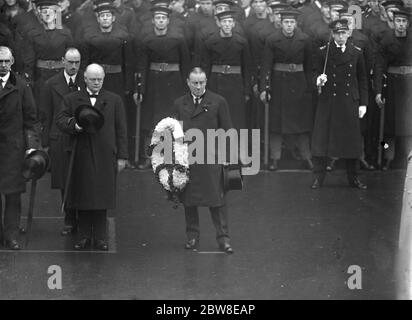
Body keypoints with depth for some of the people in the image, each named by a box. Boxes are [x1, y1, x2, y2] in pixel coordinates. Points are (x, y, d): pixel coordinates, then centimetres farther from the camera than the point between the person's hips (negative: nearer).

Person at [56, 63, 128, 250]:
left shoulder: (114, 100, 10)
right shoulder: (72, 100, 10)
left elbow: (120, 130, 7)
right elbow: (60, 120, 2)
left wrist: (122, 156, 2)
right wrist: (74, 125, -19)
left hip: (105, 156, 0)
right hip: (81, 156, 1)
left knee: (102, 197, 1)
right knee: (82, 198, 3)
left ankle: (100, 237, 9)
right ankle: (84, 237, 11)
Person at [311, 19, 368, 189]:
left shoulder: (357, 52, 5)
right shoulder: (323, 52, 1)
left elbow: (362, 79, 9)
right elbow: (316, 73, 7)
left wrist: (363, 103, 4)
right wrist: (318, 80, -17)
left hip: (350, 103, 1)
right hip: (328, 101, -1)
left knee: (352, 139, 5)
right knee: (321, 137, -2)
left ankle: (353, 178, 17)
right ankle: (318, 176, 7)